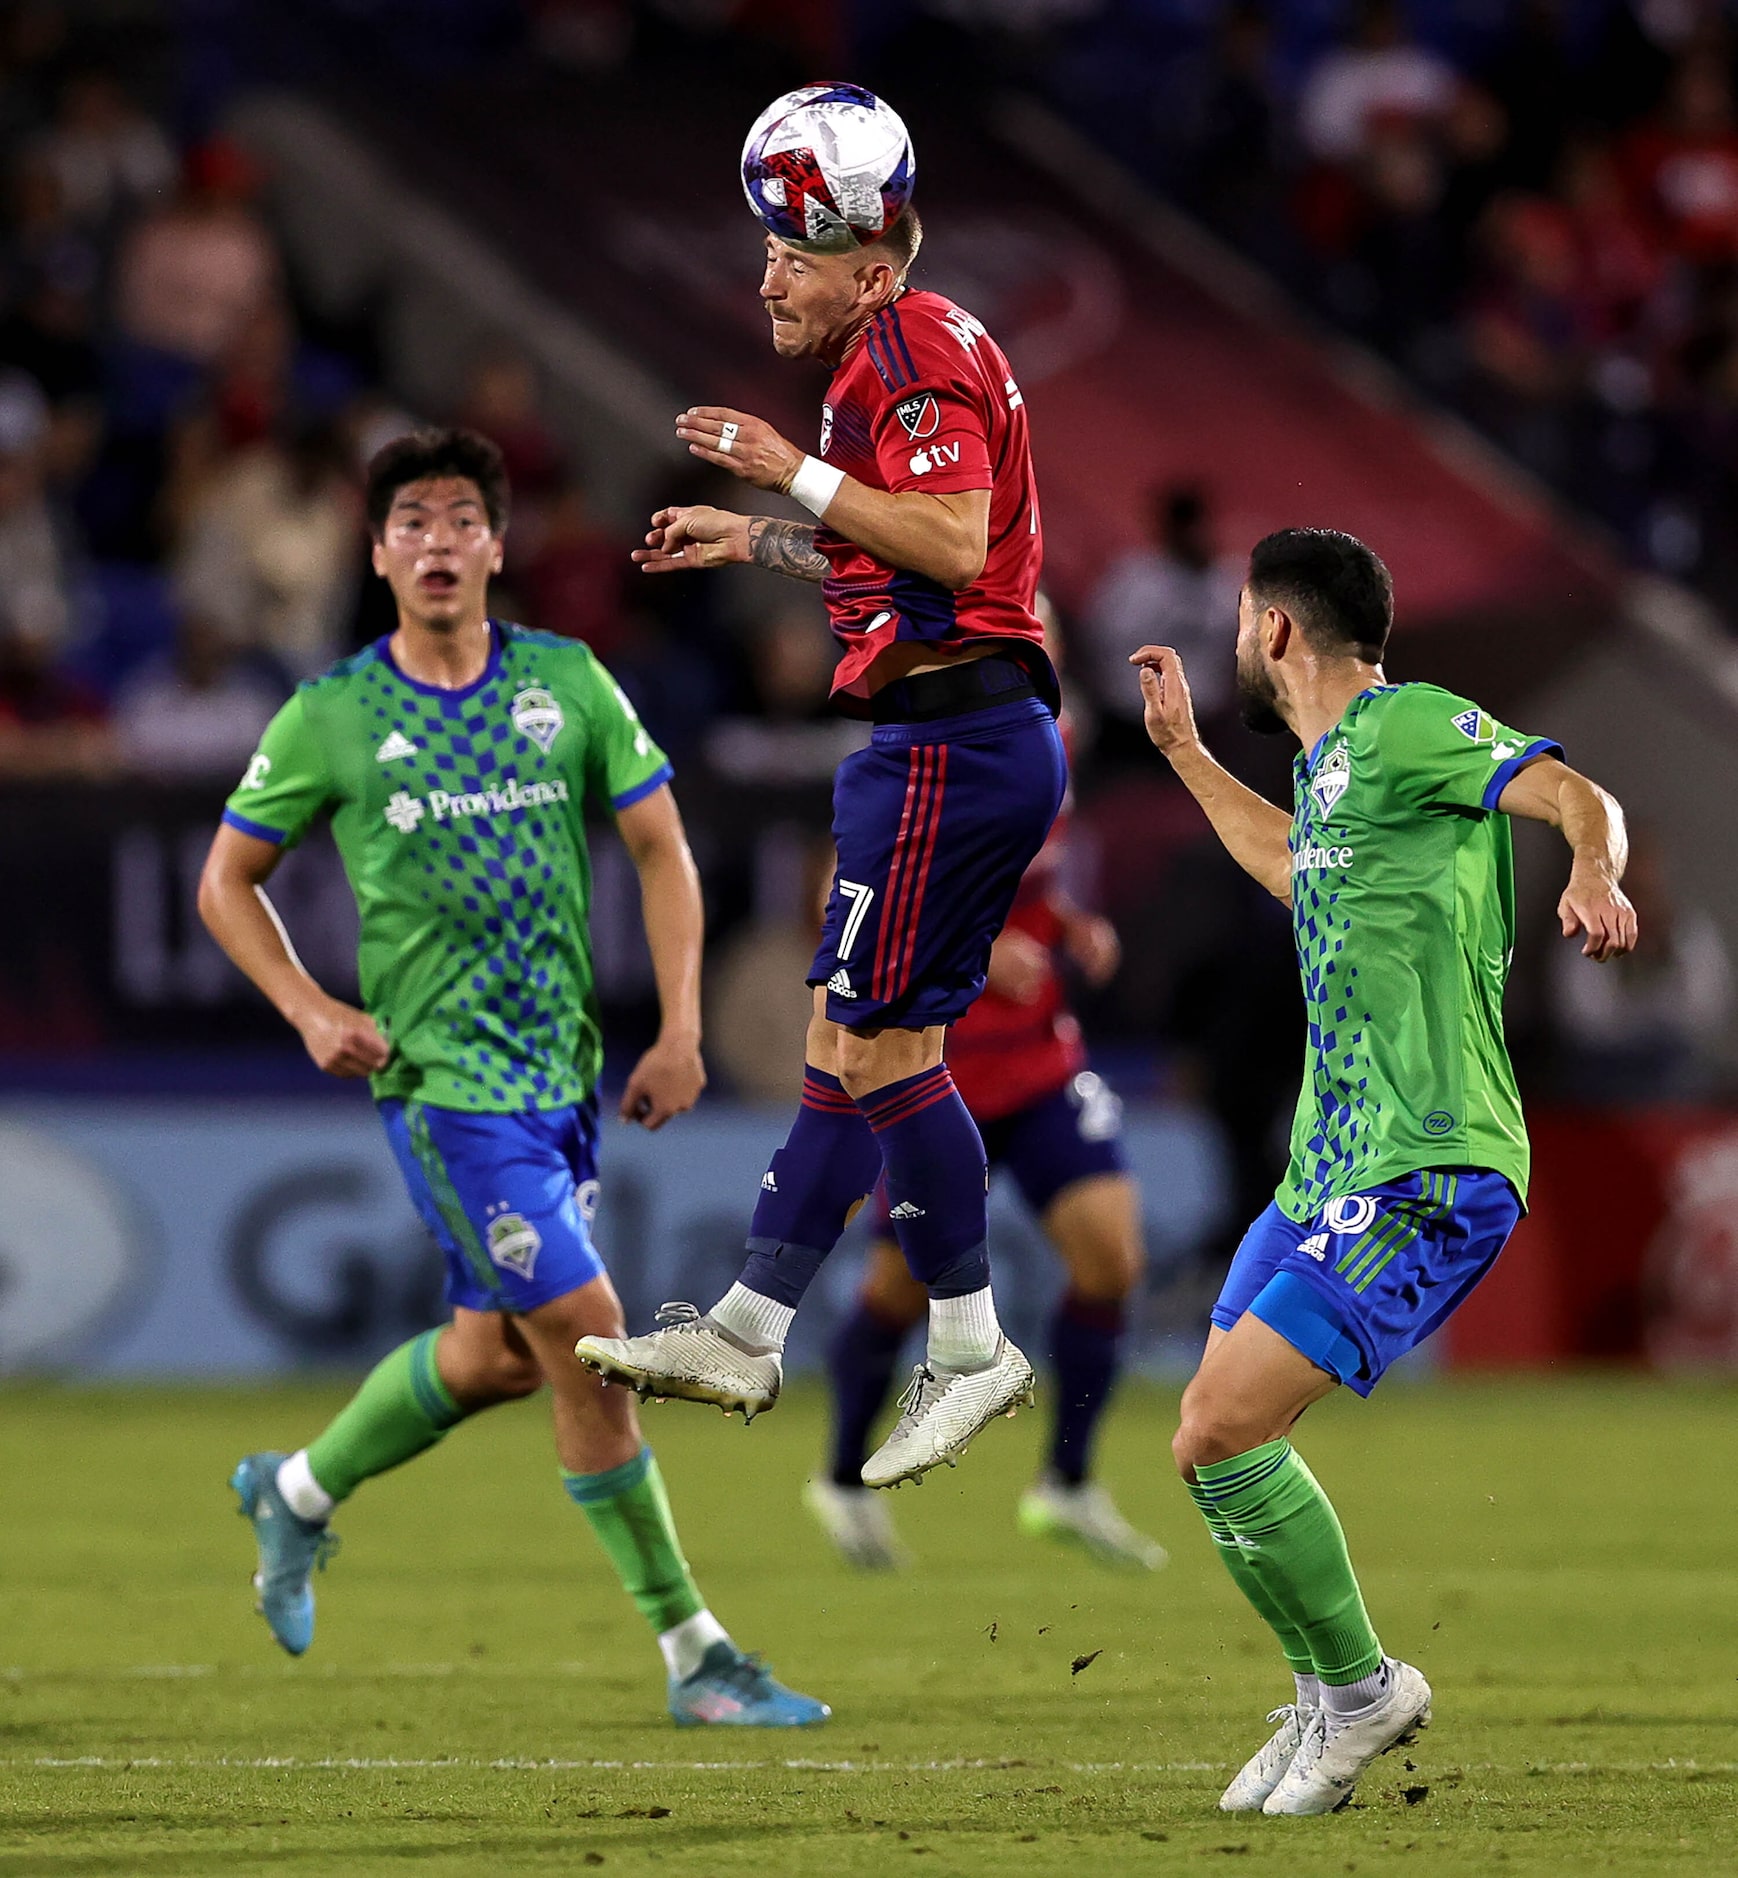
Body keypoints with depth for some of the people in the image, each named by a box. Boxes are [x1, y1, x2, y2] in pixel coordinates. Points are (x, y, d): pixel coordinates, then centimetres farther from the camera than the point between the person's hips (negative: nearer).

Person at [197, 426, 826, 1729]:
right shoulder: (330, 719, -4)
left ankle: (299, 1492, 41)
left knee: (501, 1352, 14)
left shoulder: (567, 683, 3)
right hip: (444, 1074, -5)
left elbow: (660, 846, 8)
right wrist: (311, 1010, -7)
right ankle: (696, 1656, -7)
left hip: (563, 1070, 5)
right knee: (588, 1335, -12)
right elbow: (227, 881, 7)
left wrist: (681, 1029, 0)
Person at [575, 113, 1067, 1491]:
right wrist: (748, 540, 29)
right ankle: (746, 1332, 12)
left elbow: (952, 543, -23)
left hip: (949, 742, -11)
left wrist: (794, 471, -18)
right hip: (984, 738, 11)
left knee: (880, 1038, -9)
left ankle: (971, 1349, -4)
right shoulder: (895, 355, 21)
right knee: (852, 1034, 10)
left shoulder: (916, 354, -12)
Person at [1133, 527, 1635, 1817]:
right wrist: (1185, 753, 46)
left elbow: (1576, 794, -23)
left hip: (1425, 1180, -10)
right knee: (1213, 1443, 10)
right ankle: (1330, 1699, 24)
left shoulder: (1408, 727, -10)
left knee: (1223, 1434, -17)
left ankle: (1361, 1686, -1)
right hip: (1329, 1175, 10)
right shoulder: (1333, 757, 19)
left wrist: (1594, 875, -45)